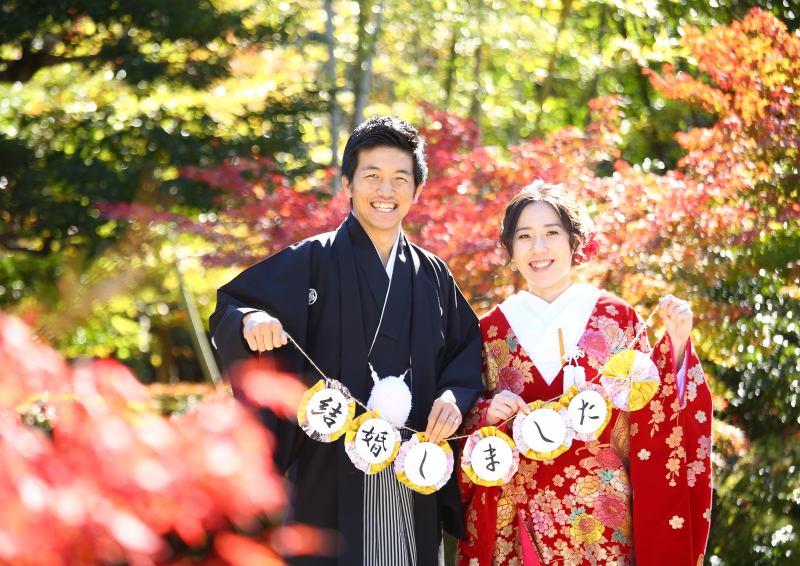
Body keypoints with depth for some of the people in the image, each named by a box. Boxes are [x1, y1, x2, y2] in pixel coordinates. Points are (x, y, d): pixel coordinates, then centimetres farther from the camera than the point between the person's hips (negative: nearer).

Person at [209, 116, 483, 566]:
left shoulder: (432, 274, 12)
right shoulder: (313, 261, 0)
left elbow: (468, 347, 15)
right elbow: (227, 312, -2)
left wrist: (455, 395, -5)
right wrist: (250, 320, -24)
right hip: (332, 474, -4)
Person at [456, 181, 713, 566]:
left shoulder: (616, 317, 2)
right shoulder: (493, 328, 4)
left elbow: (653, 415, 0)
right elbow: (467, 418, 9)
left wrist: (676, 345, -10)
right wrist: (489, 414, -12)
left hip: (602, 517, -1)